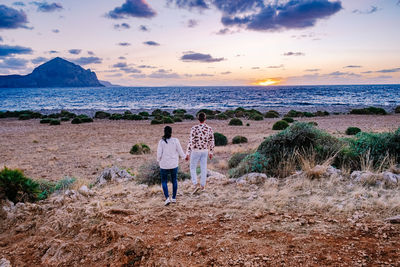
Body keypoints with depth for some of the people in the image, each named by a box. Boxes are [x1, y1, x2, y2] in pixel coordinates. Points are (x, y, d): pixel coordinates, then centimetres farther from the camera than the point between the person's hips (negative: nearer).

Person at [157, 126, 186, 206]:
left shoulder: (161, 142, -11)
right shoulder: (175, 141, -9)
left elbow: (159, 154, -12)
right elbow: (180, 152, -3)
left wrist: (159, 160, 10)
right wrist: (184, 156, 18)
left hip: (164, 165, -1)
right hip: (174, 164, 1)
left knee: (164, 182, 13)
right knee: (174, 180, 20)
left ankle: (167, 198, -3)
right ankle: (174, 198, 22)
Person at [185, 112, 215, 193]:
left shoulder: (194, 128, -19)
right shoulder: (209, 129, -6)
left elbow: (191, 141, -21)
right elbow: (212, 142, 2)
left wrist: (187, 154, -16)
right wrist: (211, 152, 15)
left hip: (196, 151, -3)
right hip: (205, 151, 3)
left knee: (193, 168, 11)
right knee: (203, 168, 16)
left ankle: (195, 185, -3)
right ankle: (203, 186, 24)